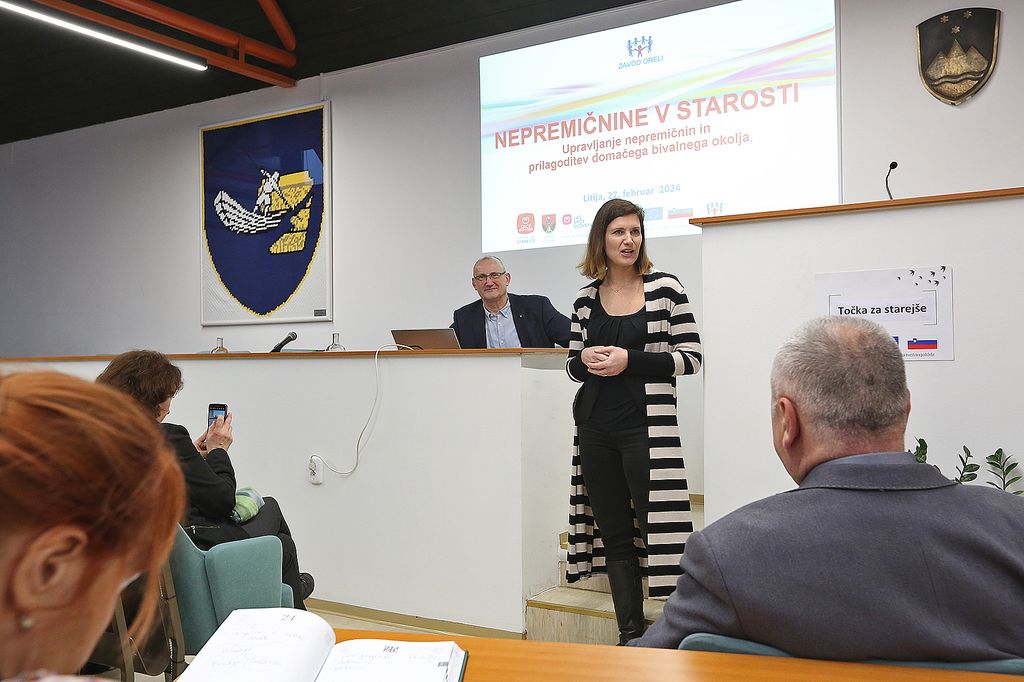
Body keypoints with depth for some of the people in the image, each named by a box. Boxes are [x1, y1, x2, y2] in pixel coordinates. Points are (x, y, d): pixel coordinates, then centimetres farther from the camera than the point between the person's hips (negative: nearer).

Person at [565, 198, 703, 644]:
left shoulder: (664, 287, -1)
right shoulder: (586, 298, 10)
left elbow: (691, 357, -4)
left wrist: (630, 361, -14)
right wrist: (585, 360, -7)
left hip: (646, 426, -4)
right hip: (595, 428, 4)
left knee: (655, 530, -9)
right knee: (614, 535, 10)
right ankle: (630, 635, 21)